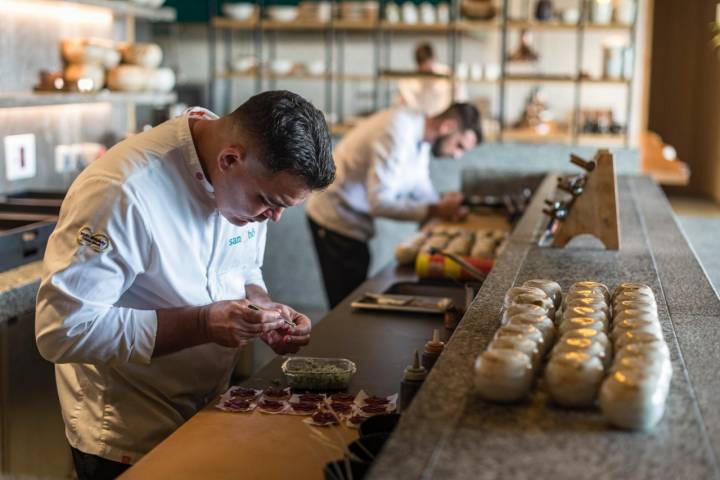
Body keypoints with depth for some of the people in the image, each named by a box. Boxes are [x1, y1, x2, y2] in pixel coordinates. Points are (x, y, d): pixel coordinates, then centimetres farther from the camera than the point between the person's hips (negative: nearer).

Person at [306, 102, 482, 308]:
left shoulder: (420, 132, 3)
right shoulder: (398, 132, -27)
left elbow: (420, 186, 12)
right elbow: (380, 202, -31)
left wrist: (445, 208, -5)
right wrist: (436, 210, -29)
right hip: (337, 218, -10)